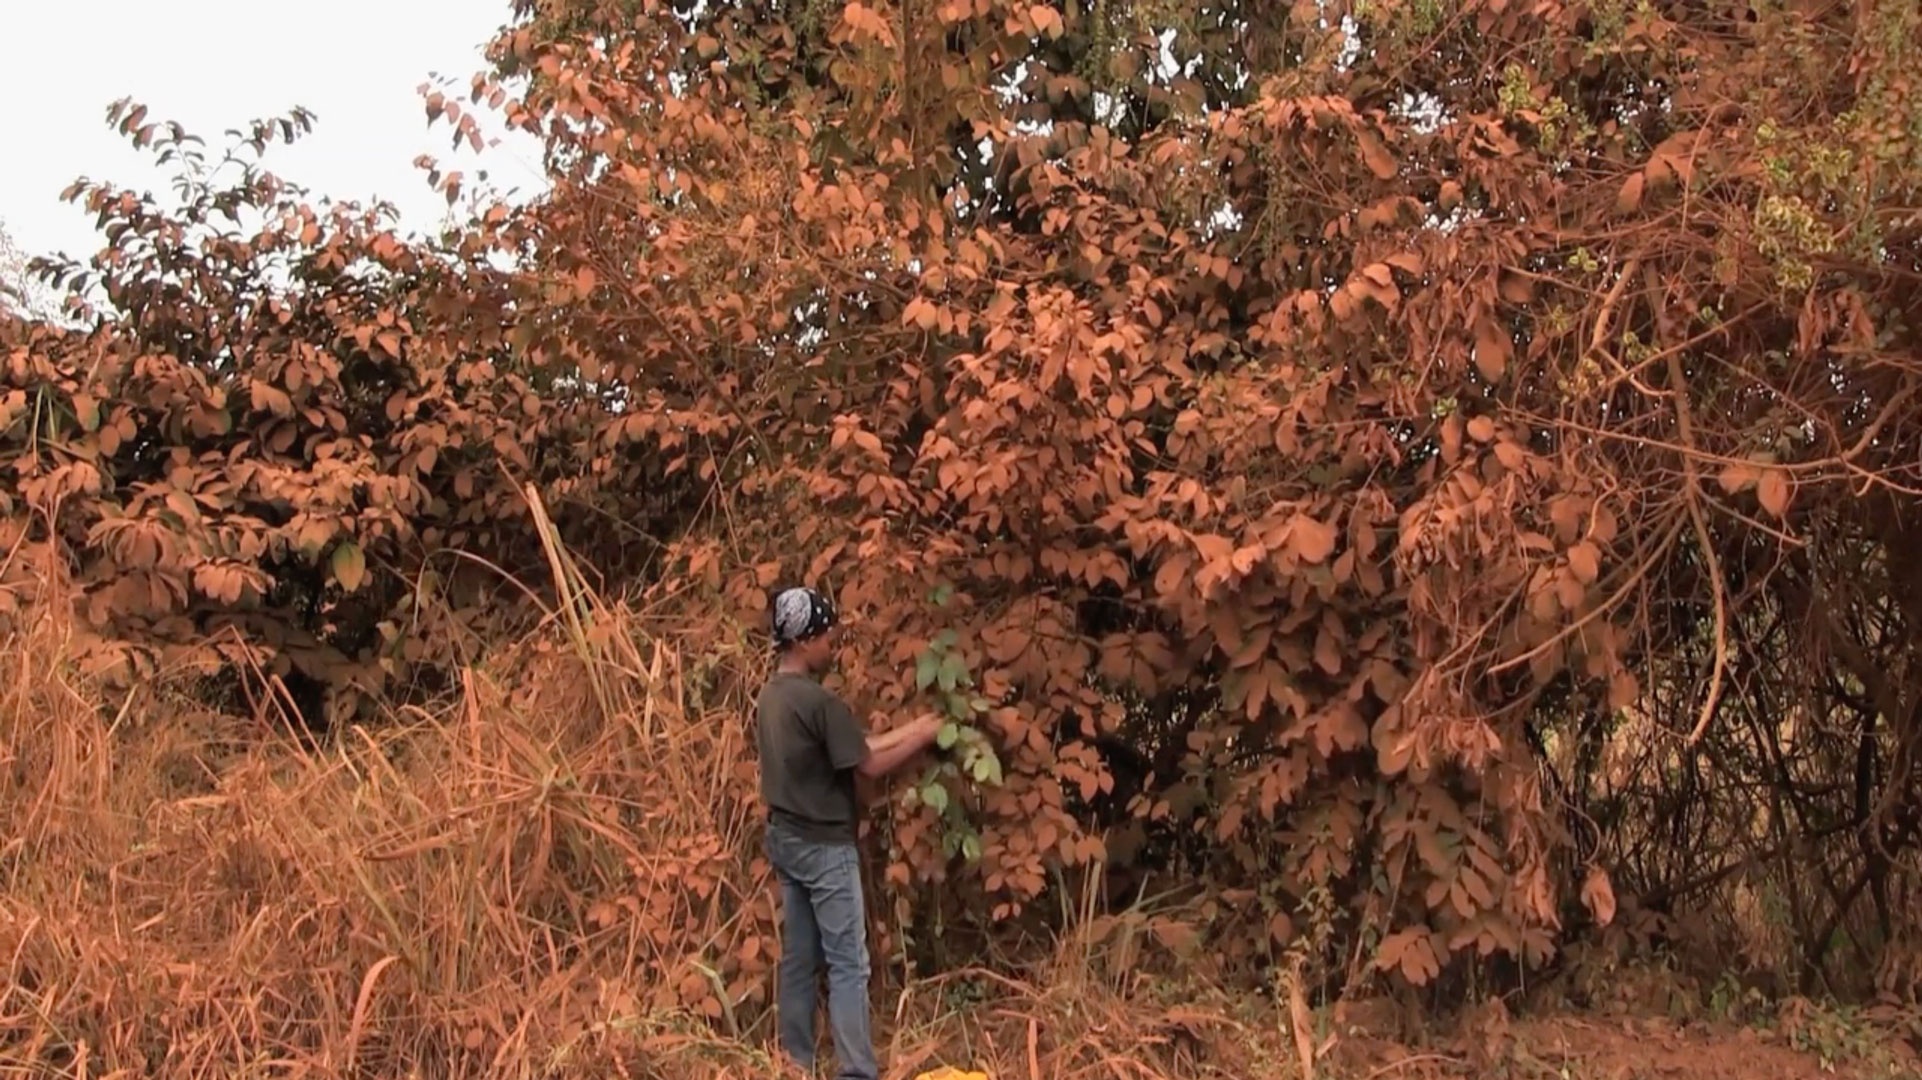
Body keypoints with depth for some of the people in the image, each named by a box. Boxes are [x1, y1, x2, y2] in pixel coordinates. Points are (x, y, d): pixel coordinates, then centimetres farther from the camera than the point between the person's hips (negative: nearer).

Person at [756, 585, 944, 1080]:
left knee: (798, 959, 14)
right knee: (848, 964, -4)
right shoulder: (817, 701, -21)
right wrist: (926, 735, -2)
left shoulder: (770, 695, 7)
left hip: (785, 839, 9)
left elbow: (854, 744, 11)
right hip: (824, 846, -9)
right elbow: (870, 764, -15)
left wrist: (911, 727, 11)